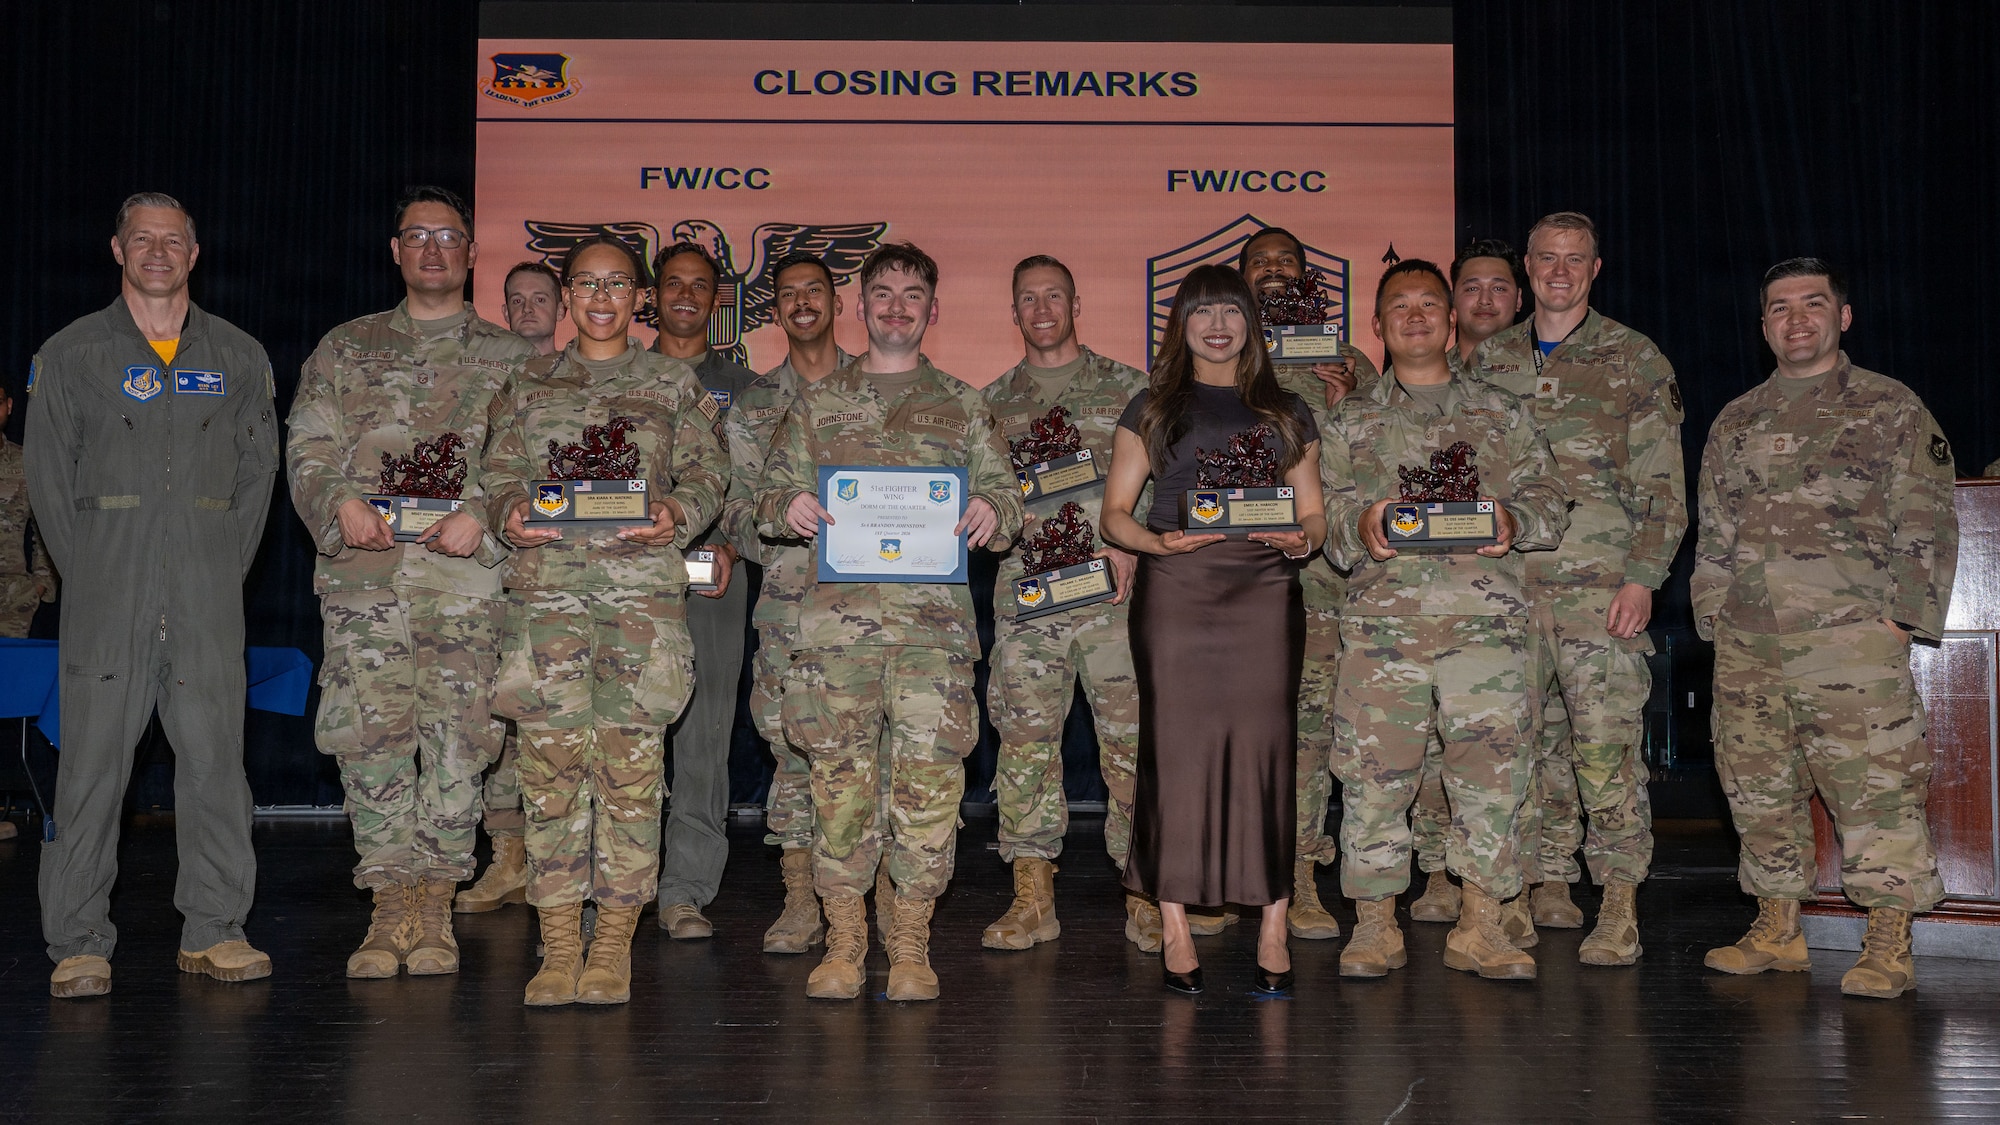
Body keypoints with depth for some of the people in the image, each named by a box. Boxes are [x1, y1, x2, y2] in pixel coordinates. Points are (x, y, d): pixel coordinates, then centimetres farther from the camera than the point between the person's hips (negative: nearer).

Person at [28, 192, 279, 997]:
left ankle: (213, 930, 11)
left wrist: (226, 570, 4)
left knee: (214, 757, 1)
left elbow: (258, 471, 12)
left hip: (208, 596, 1)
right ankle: (78, 945, 7)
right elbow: (48, 479, 6)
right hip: (107, 597, -1)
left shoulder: (239, 357, 12)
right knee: (91, 762, -1)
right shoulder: (69, 355, 8)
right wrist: (88, 576, -1)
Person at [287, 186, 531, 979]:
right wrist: (341, 501, -9)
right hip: (365, 574, 1)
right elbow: (308, 450, 11)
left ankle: (435, 911, 8)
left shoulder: (511, 358, 13)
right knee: (370, 739, -4)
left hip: (469, 578, -1)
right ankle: (392, 907, 6)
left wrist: (481, 516, -12)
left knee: (457, 742, -3)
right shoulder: (345, 349, 17)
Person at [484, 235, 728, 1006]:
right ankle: (559, 948, 4)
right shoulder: (530, 383, 18)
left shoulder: (675, 384, 14)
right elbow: (501, 472, 14)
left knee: (631, 760, -6)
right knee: (550, 757, -4)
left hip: (643, 584, -1)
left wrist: (676, 514, -13)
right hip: (546, 579, 1)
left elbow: (705, 473, 8)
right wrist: (510, 515, -8)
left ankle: (613, 947, 3)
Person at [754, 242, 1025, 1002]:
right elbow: (772, 492, 15)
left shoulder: (963, 406, 15)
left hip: (934, 612, 0)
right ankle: (843, 937, 10)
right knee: (840, 773, -1)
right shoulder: (817, 403, 16)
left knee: (929, 774, -6)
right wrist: (787, 507, -8)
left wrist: (993, 512, -11)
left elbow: (1004, 491, 13)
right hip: (838, 612, 1)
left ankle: (911, 942, 6)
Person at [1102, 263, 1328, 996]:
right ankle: (1175, 928, 3)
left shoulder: (1286, 412, 18)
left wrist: (1303, 539, -6)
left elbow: (1313, 514, 17)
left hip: (1265, 590, 1)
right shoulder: (1153, 408, 13)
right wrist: (1156, 541, -13)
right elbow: (1113, 512, 8)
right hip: (1176, 591, -1)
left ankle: (1272, 931, 1)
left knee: (1265, 746, -4)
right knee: (1177, 745, -4)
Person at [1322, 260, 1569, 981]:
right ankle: (1374, 927, 8)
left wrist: (1514, 520, -11)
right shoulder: (1352, 420, 18)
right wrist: (1359, 526, -13)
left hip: (1485, 613, 0)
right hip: (1383, 614, 0)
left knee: (1491, 764, -4)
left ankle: (1480, 928, 6)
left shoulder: (1501, 413, 18)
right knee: (1373, 767, -3)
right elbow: (1324, 509, 9)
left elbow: (1549, 498, 11)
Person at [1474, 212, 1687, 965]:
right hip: (1508, 583, 4)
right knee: (1529, 740, 7)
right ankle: (1548, 889, 18)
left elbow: (1663, 487, 2)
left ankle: (1619, 907, -3)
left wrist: (1643, 578, -9)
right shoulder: (1491, 359, 15)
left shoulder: (1636, 361, 5)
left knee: (1606, 743, -8)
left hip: (1600, 583, -4)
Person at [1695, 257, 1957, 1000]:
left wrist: (1903, 615, -7)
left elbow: (1926, 526, 2)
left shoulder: (1892, 409, 6)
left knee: (1875, 785, -8)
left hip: (1852, 637, -5)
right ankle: (1776, 932, 18)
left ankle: (1890, 946, -1)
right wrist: (1713, 619, 11)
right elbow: (1713, 535, 21)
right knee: (1759, 787, 7)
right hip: (1748, 642, 5)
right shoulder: (1735, 424, 19)